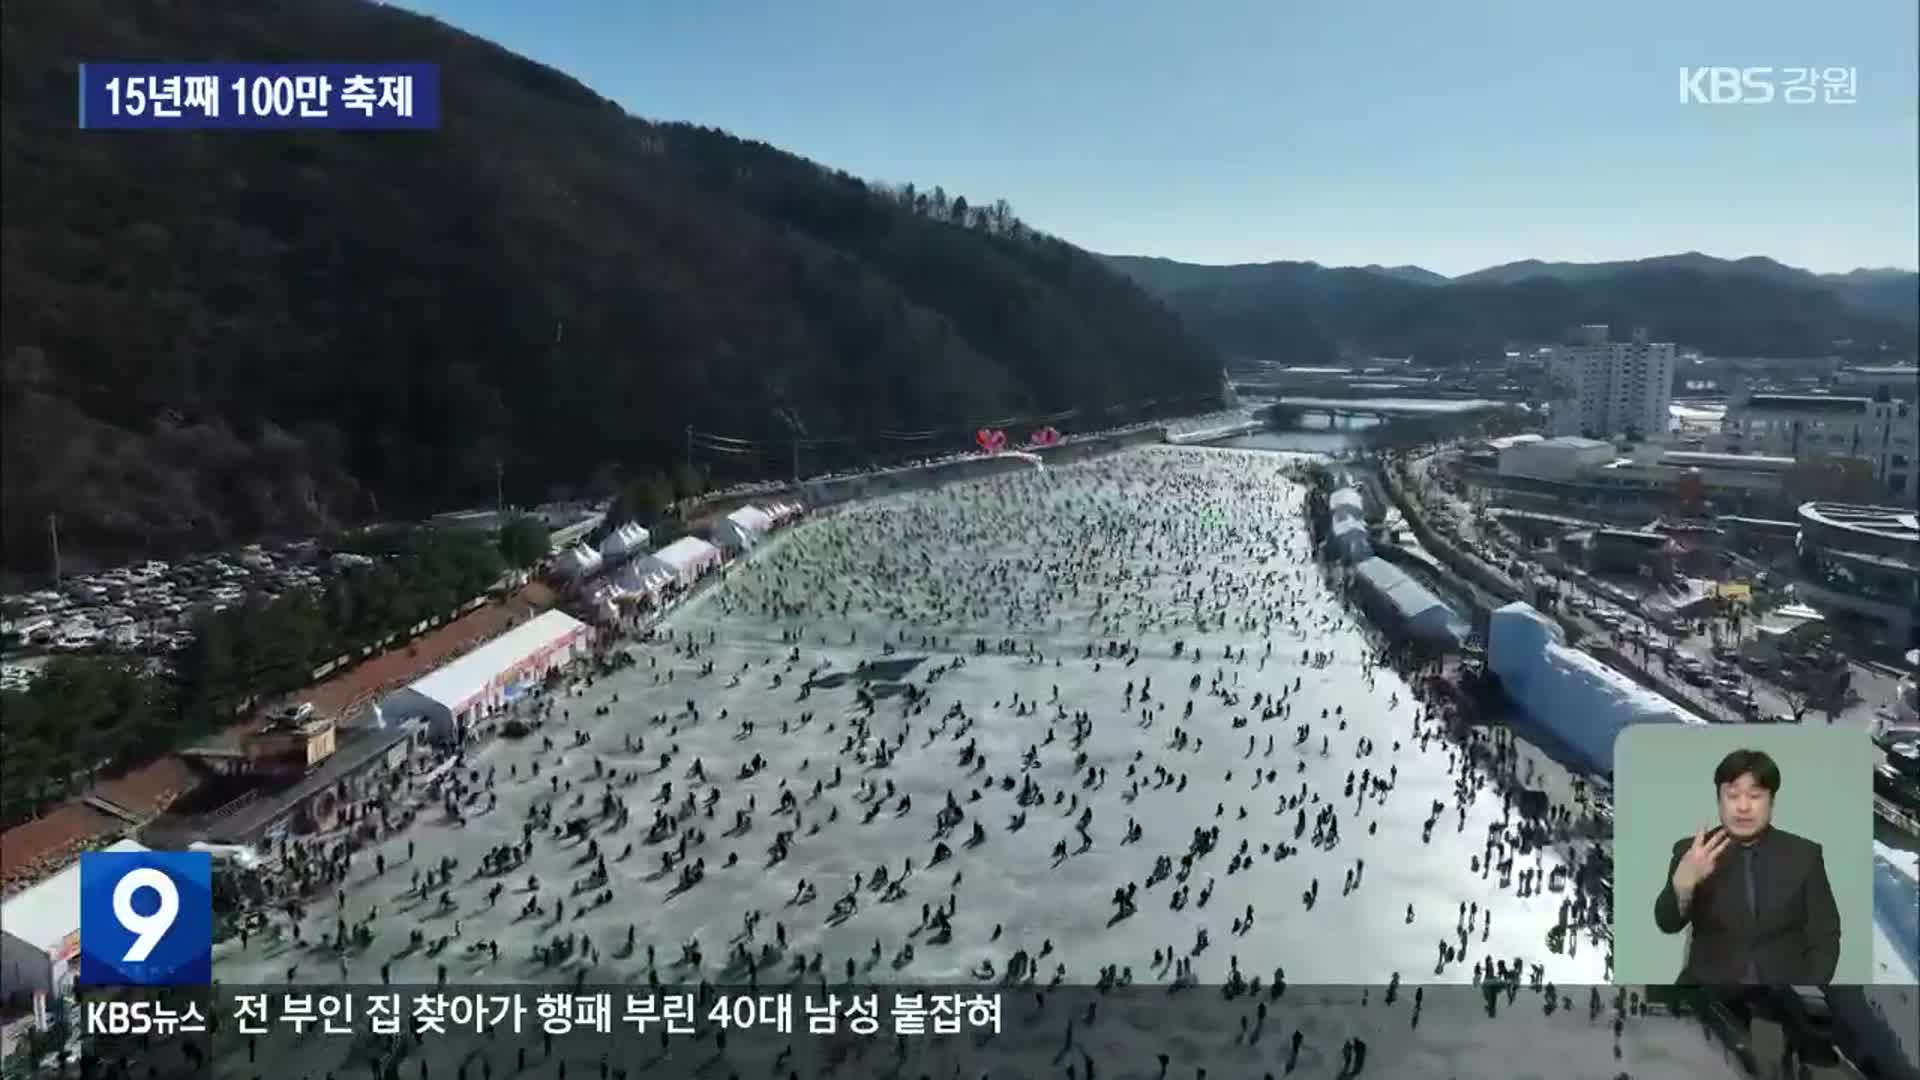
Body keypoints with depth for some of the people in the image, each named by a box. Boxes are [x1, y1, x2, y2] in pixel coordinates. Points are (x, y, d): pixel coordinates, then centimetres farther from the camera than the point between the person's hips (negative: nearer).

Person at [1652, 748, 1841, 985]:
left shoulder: (1804, 855, 6)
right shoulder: (1692, 852, 3)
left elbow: (1824, 938, 5)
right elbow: (1667, 924, -8)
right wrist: (1684, 880, -28)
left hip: (1783, 984, 1)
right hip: (1710, 984, 0)